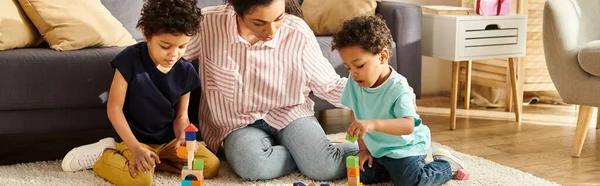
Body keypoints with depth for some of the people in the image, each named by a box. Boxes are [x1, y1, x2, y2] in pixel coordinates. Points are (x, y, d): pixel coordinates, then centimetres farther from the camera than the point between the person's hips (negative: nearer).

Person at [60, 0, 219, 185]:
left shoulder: (185, 71, -4)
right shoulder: (130, 60, -17)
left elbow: (181, 114, 6)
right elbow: (114, 108, -15)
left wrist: (182, 138, -16)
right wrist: (136, 148, -23)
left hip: (168, 139, 6)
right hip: (135, 138, -5)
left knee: (211, 166, -10)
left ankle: (152, 160, 1)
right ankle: (103, 156, -2)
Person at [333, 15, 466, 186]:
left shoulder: (398, 88, -29)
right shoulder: (354, 83, -9)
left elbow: (408, 125, -41)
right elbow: (358, 116, 5)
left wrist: (374, 124, -55)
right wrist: (363, 149, 1)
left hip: (405, 147, -7)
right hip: (377, 148, 7)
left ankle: (446, 164, 7)